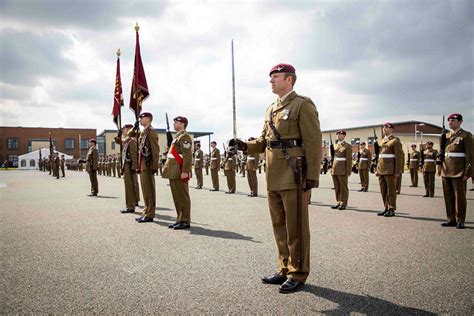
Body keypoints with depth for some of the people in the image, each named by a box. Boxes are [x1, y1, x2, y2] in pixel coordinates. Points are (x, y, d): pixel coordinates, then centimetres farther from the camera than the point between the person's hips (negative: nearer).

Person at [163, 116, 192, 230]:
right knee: (177, 197, 12)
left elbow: (187, 156, -18)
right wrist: (168, 168, 22)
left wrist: (185, 171, -24)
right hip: (174, 173, 10)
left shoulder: (184, 137, -9)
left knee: (182, 197, -4)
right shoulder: (177, 137, 22)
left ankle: (185, 221, 2)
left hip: (179, 173, -10)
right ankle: (180, 219, 19)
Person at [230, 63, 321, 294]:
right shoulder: (271, 109, 18)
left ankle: (298, 274, 15)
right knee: (279, 227, 13)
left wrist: (312, 176, -16)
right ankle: (285, 269, 26)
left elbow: (314, 143, -11)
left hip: (294, 177, -7)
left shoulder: (303, 105, -5)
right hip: (274, 178, 8)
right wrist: (246, 146, 0)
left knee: (295, 228, 2)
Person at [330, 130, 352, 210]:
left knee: (343, 187, 0)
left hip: (342, 170, -6)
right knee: (337, 188, 8)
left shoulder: (347, 146, -3)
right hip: (335, 170, 6)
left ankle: (343, 204, 6)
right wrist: (332, 169, 12)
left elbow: (349, 159, -9)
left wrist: (348, 172, -14)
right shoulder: (336, 146, 18)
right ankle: (338, 202, 16)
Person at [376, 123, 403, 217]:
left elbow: (399, 156, -11)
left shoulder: (395, 140, -5)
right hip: (381, 170, 7)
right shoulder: (382, 141, 17)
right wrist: (377, 169, 16)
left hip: (390, 170, -7)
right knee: (383, 191, 10)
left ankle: (392, 210, 6)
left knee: (391, 190, -1)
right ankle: (386, 208, 19)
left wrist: (397, 171, -16)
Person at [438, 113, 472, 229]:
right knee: (448, 196, 8)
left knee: (460, 196, 1)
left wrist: (467, 172, -13)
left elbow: (470, 155, -8)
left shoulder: (466, 136, -3)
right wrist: (439, 167, 9)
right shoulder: (446, 136, 14)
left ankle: (460, 221, 9)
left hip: (459, 172, -6)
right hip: (446, 171, 6)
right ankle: (451, 219, 17)